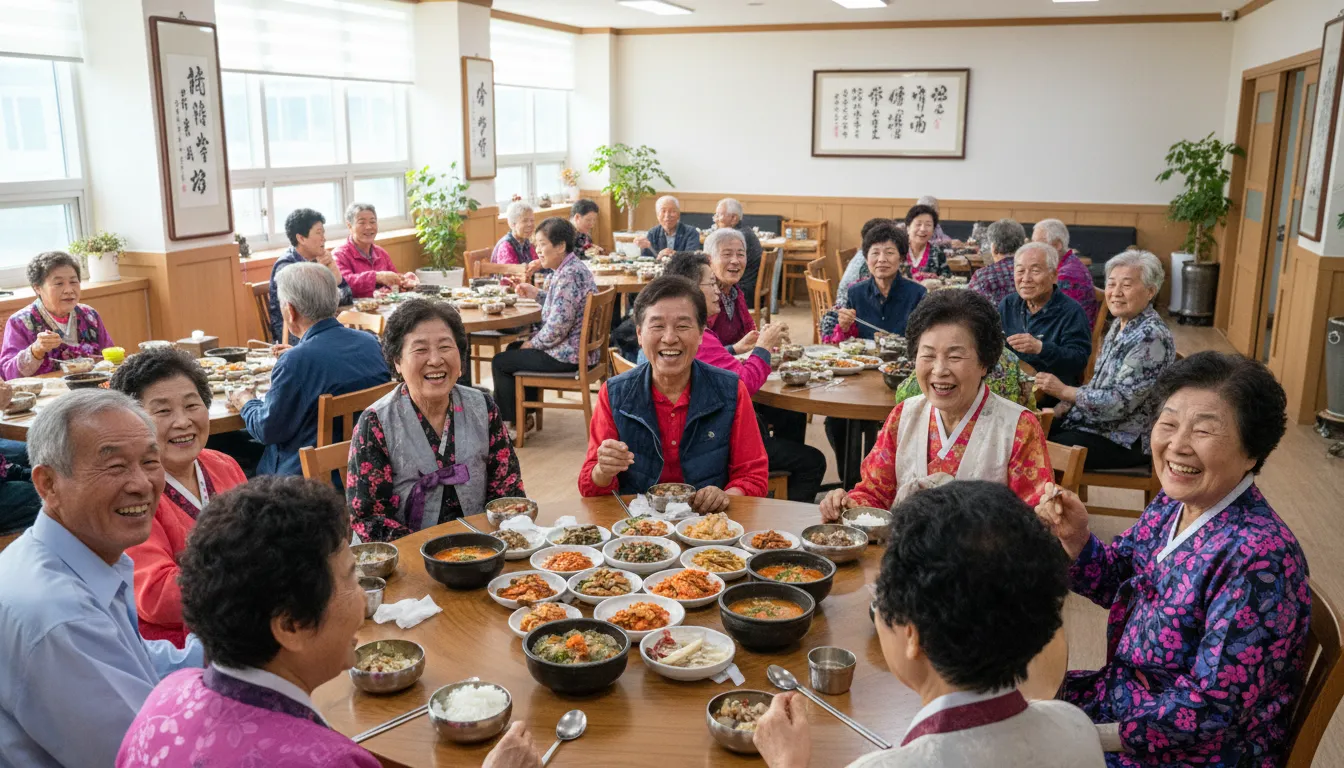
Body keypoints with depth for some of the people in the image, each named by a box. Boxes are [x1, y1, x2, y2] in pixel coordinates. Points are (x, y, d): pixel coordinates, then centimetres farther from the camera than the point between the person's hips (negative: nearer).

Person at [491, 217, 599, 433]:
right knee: (513, 349, 28)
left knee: (499, 362, 2)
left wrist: (532, 344, -11)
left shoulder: (568, 275, -23)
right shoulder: (574, 267, 9)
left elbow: (557, 327, -27)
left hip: (568, 356, -11)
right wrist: (537, 294, 10)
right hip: (578, 348, 11)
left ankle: (516, 421, 17)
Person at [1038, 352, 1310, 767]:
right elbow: (1117, 584, 9)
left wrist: (1093, 735, -20)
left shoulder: (1258, 560, -29)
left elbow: (1210, 711, -26)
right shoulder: (1173, 502, -5)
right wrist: (1076, 539, -11)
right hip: (1132, 693, 7)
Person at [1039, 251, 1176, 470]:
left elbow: (1121, 402, -24)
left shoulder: (1151, 337, -20)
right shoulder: (1120, 325, 8)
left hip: (1128, 441, -8)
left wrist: (1064, 391, -21)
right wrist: (1062, 408, 2)